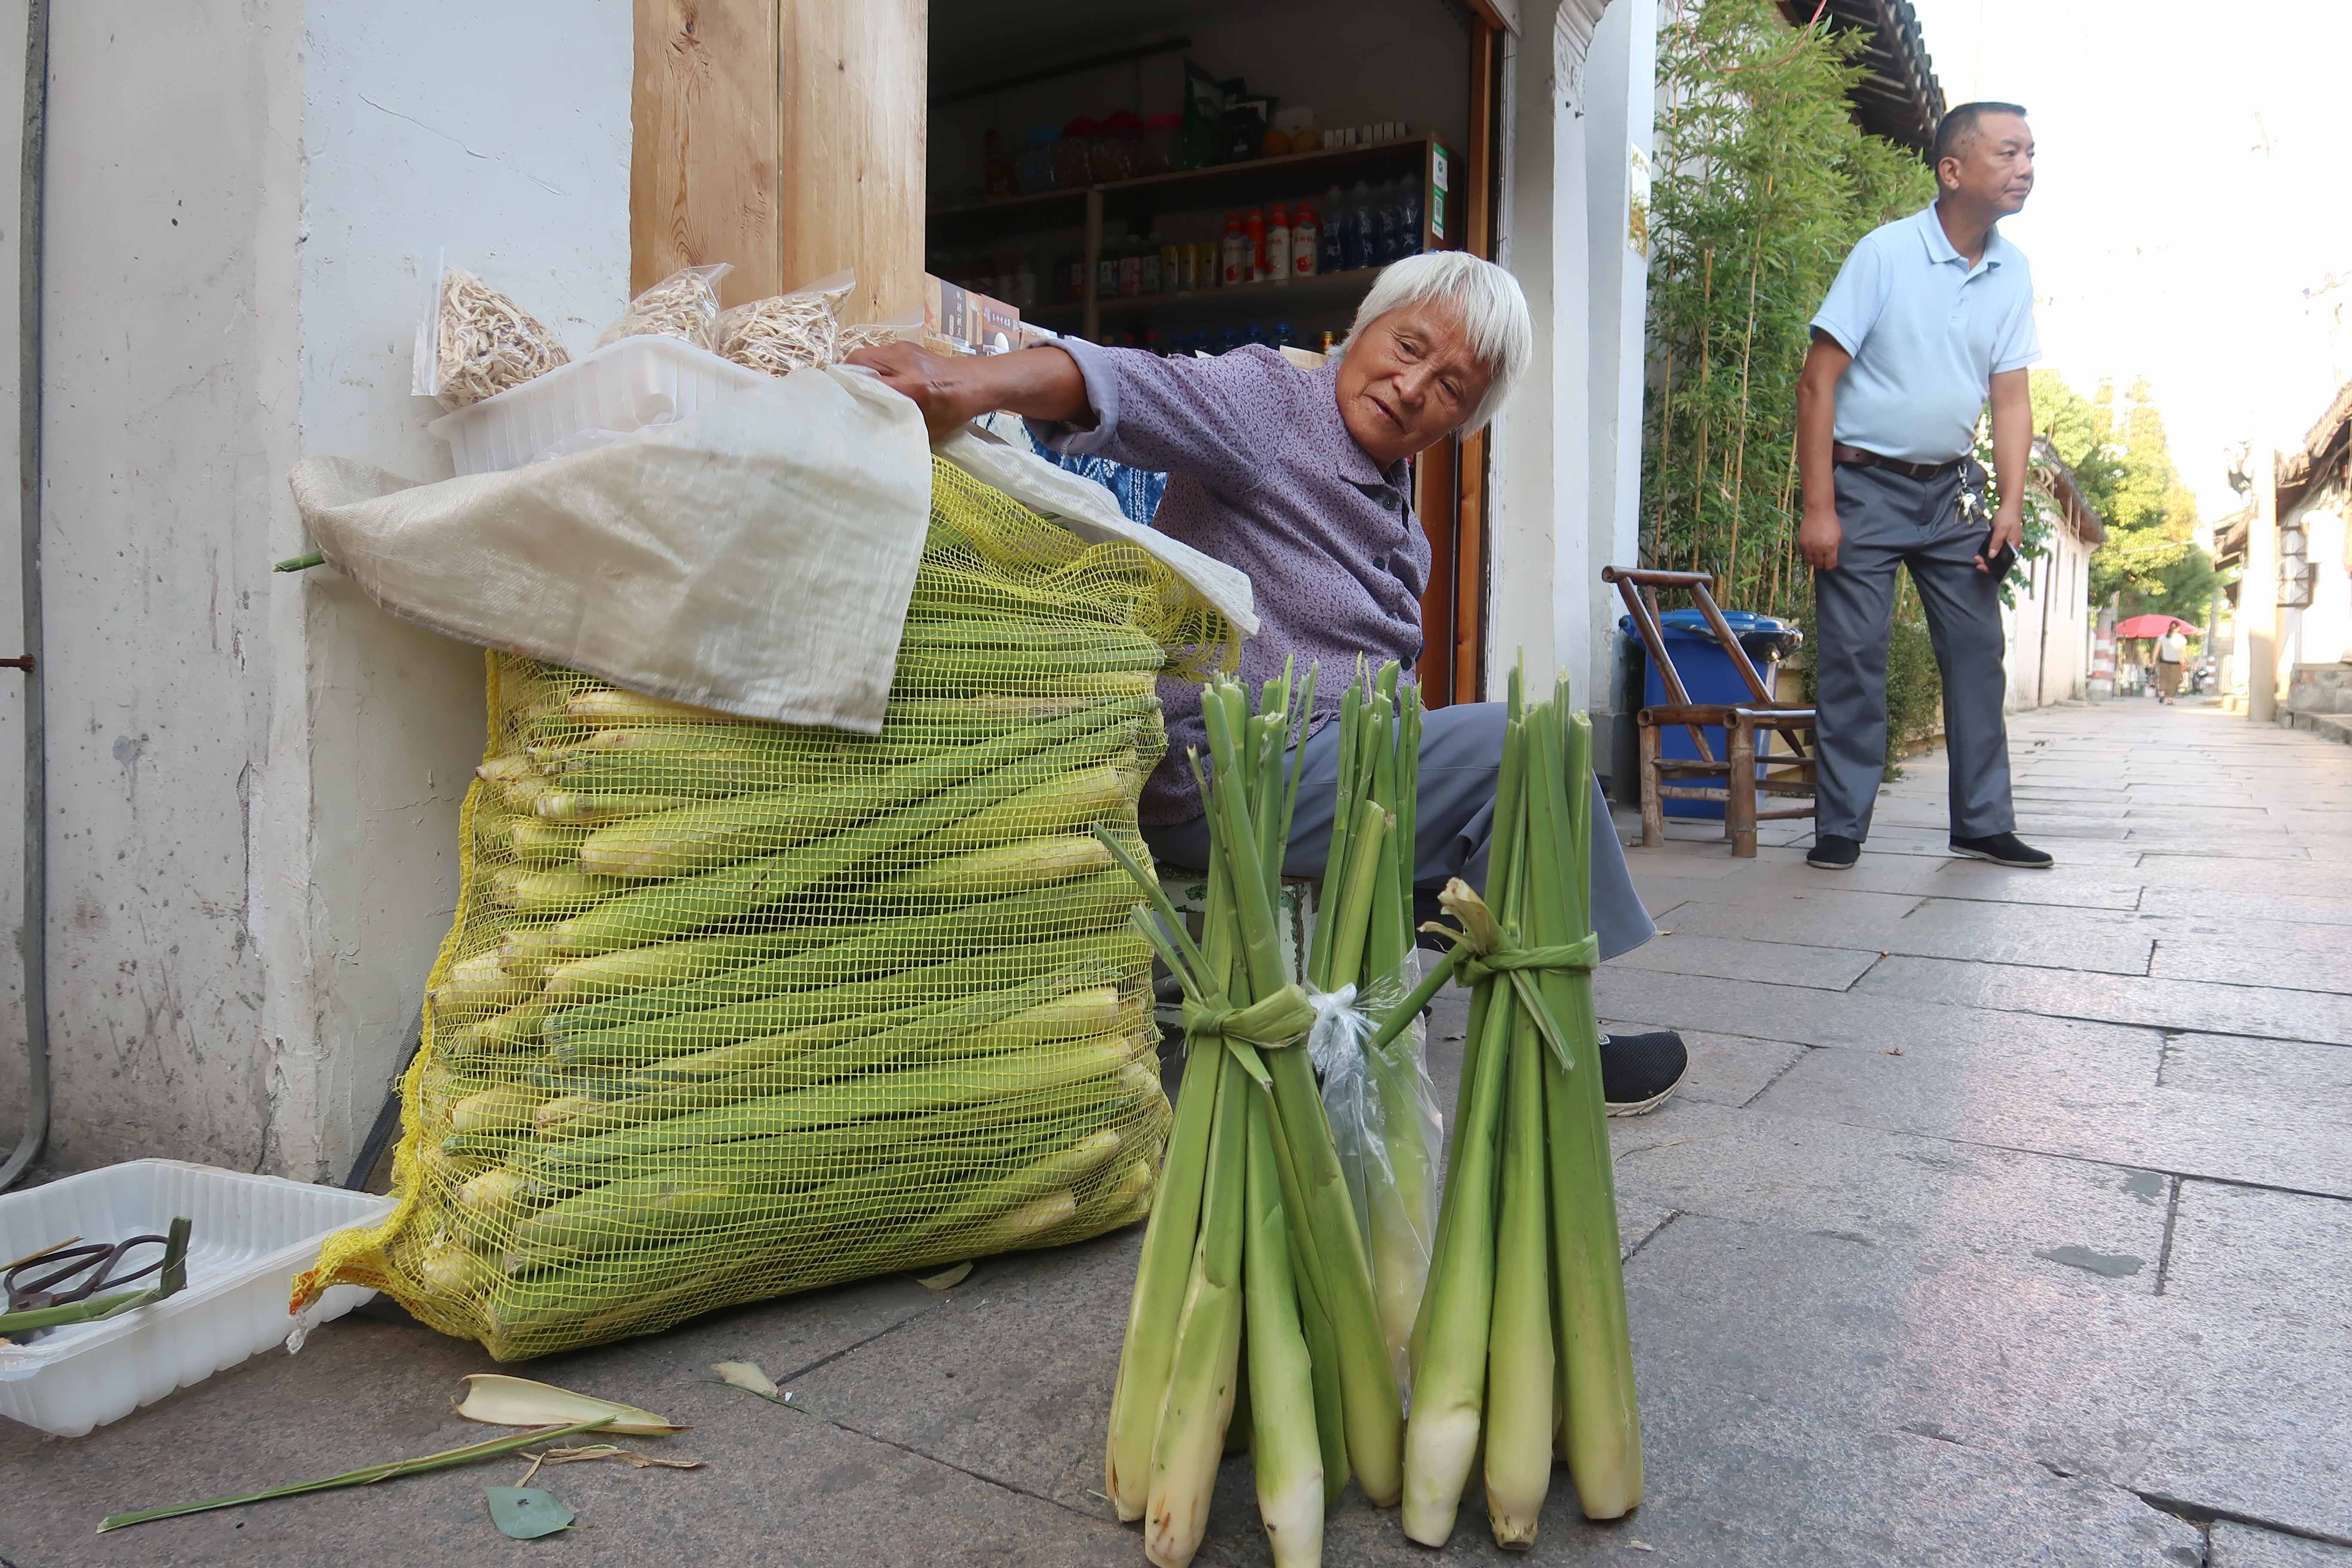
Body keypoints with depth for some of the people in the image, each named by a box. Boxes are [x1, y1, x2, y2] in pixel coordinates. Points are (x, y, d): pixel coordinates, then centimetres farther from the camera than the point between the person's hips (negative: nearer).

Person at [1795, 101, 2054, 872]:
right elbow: (1817, 381, -13)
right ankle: (1841, 827, 5)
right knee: (1852, 659, -4)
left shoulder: (2014, 274, 5)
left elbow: (2011, 398, 8)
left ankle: (1983, 823, 15)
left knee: (1978, 651, 5)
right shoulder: (1886, 252, -11)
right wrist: (1819, 509, -18)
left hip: (1951, 488, 6)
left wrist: (2012, 504, -4)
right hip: (1866, 484, -5)